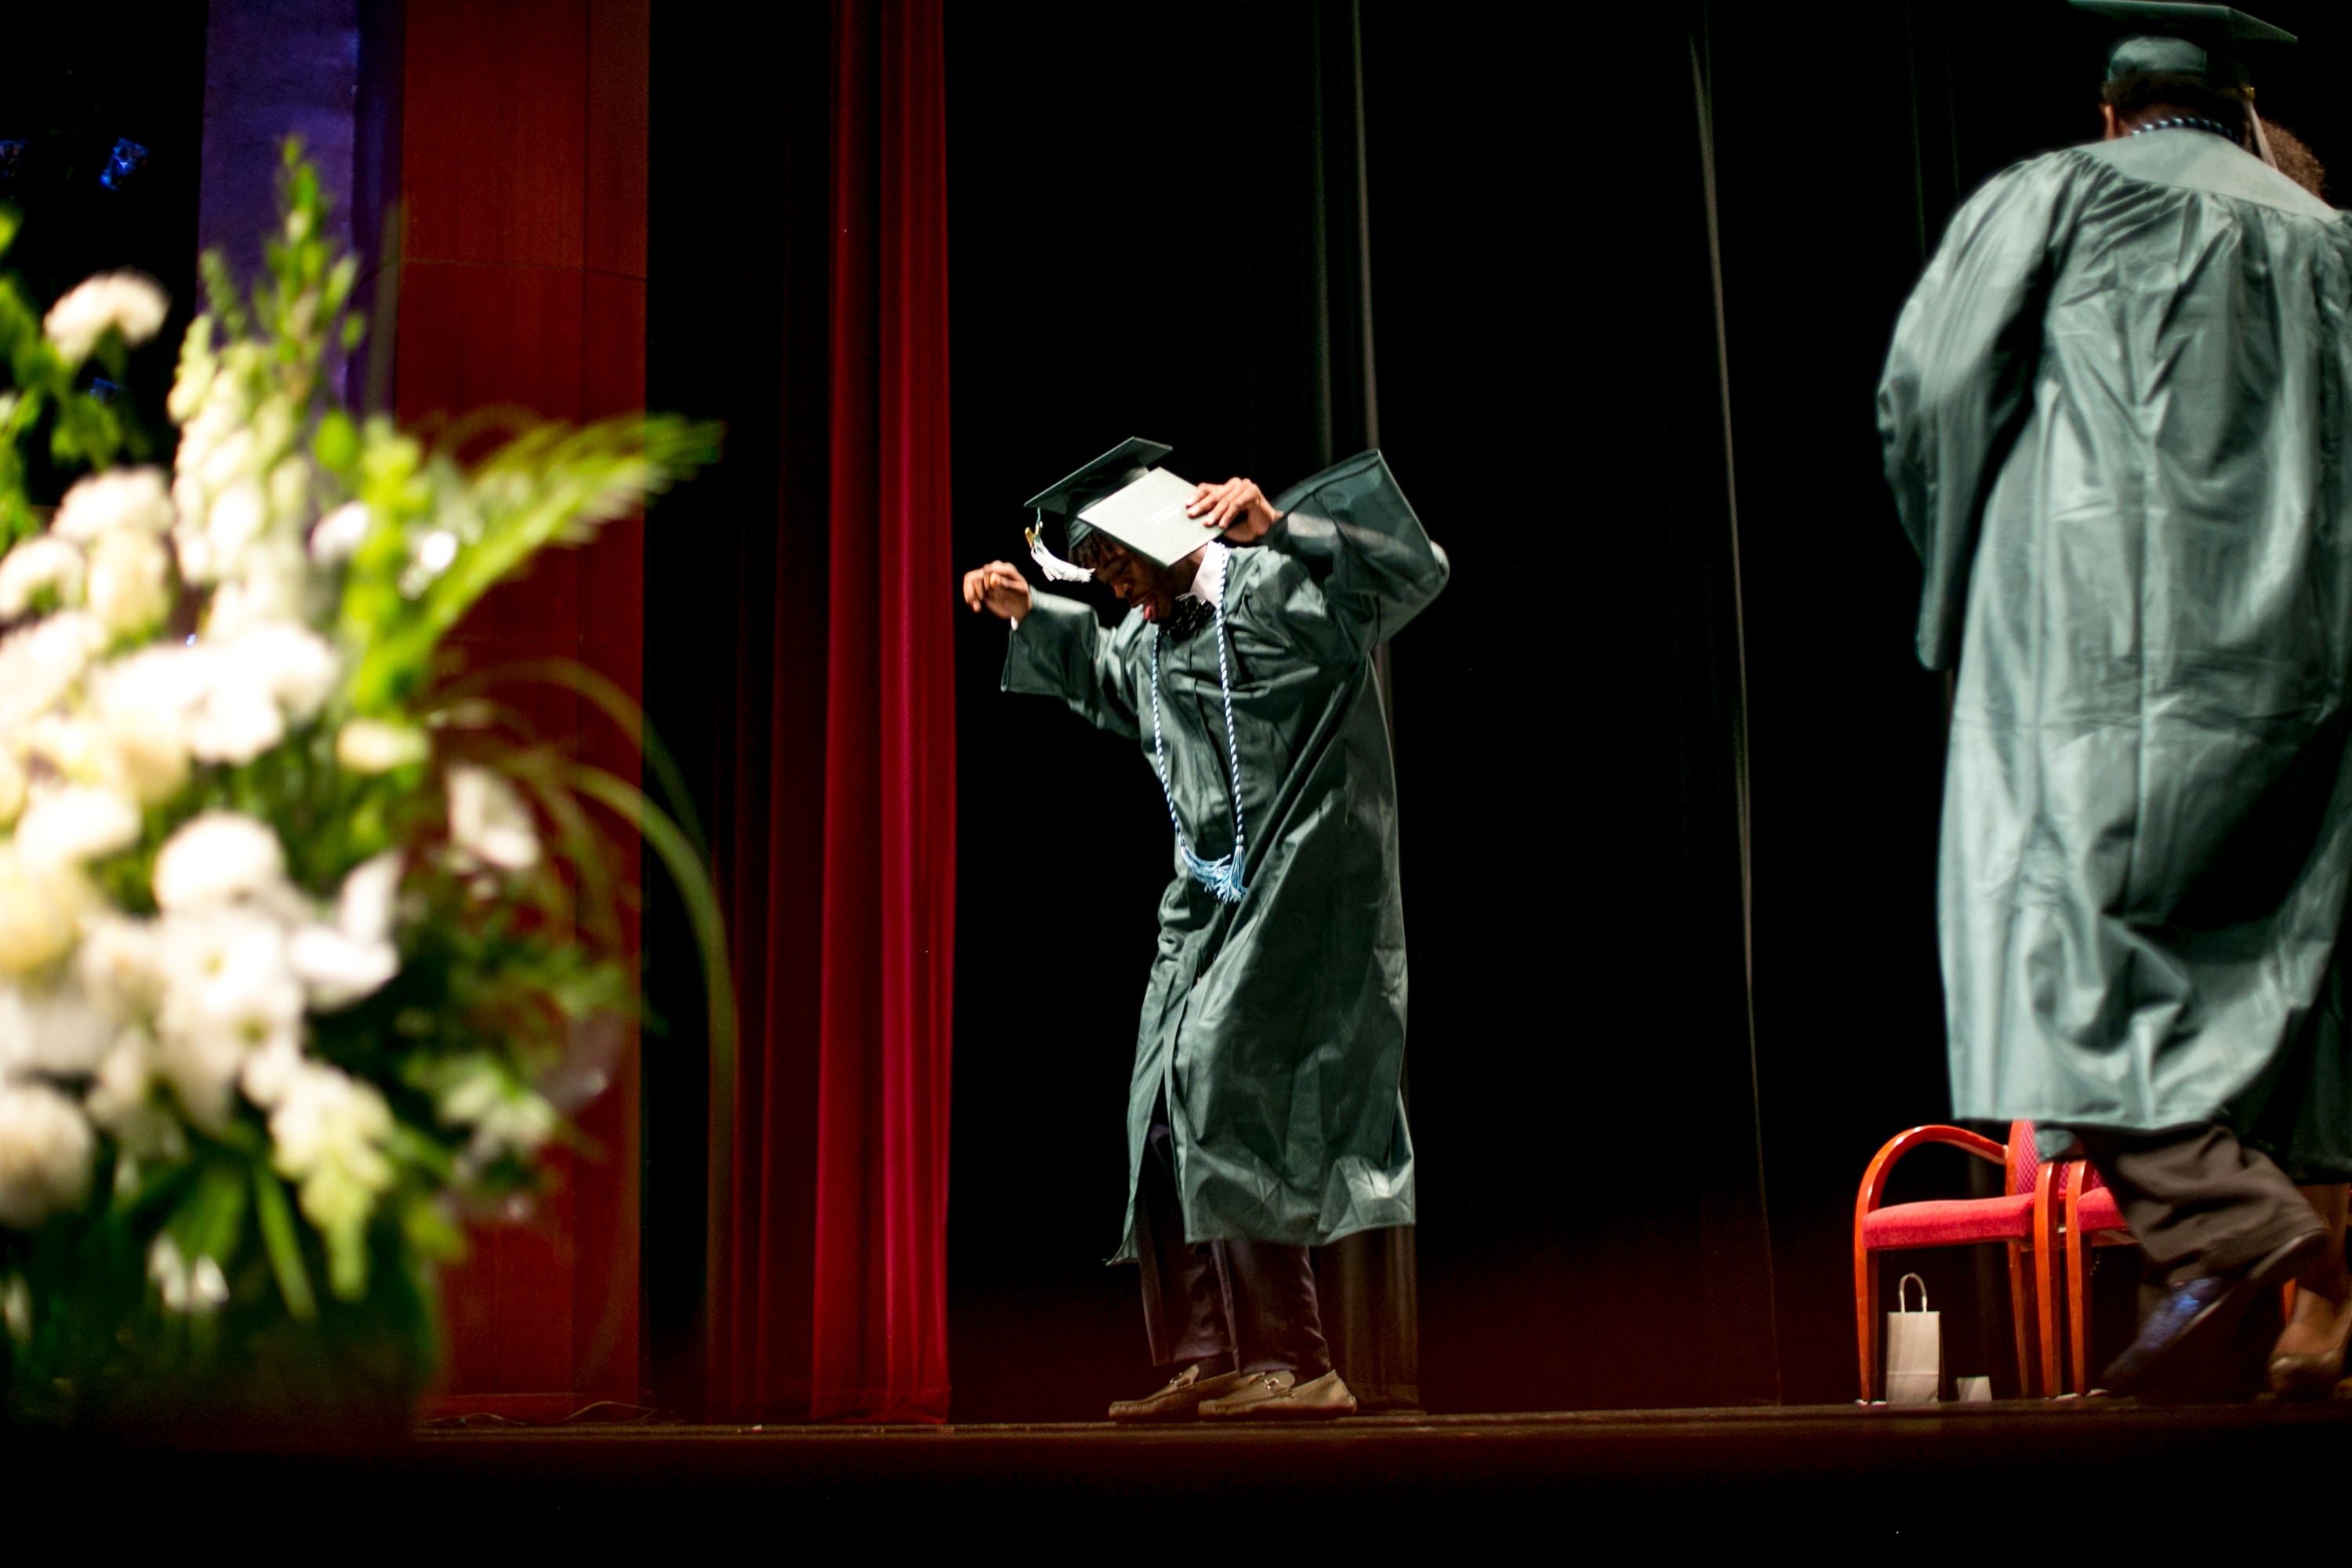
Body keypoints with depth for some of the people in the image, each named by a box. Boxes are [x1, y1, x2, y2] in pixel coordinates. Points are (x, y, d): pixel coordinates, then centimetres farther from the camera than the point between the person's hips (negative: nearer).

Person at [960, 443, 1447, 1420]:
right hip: (1208, 900, 9)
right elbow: (1096, 675, 39)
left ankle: (1292, 1365, -17)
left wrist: (1275, 525, -34)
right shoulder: (1143, 639, 15)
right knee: (1169, 1109, 6)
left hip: (1302, 887, -9)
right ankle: (1206, 1362, 12)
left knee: (1223, 1082, -19)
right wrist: (1027, 615, 25)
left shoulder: (1280, 589, -9)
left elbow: (1414, 571, -23)